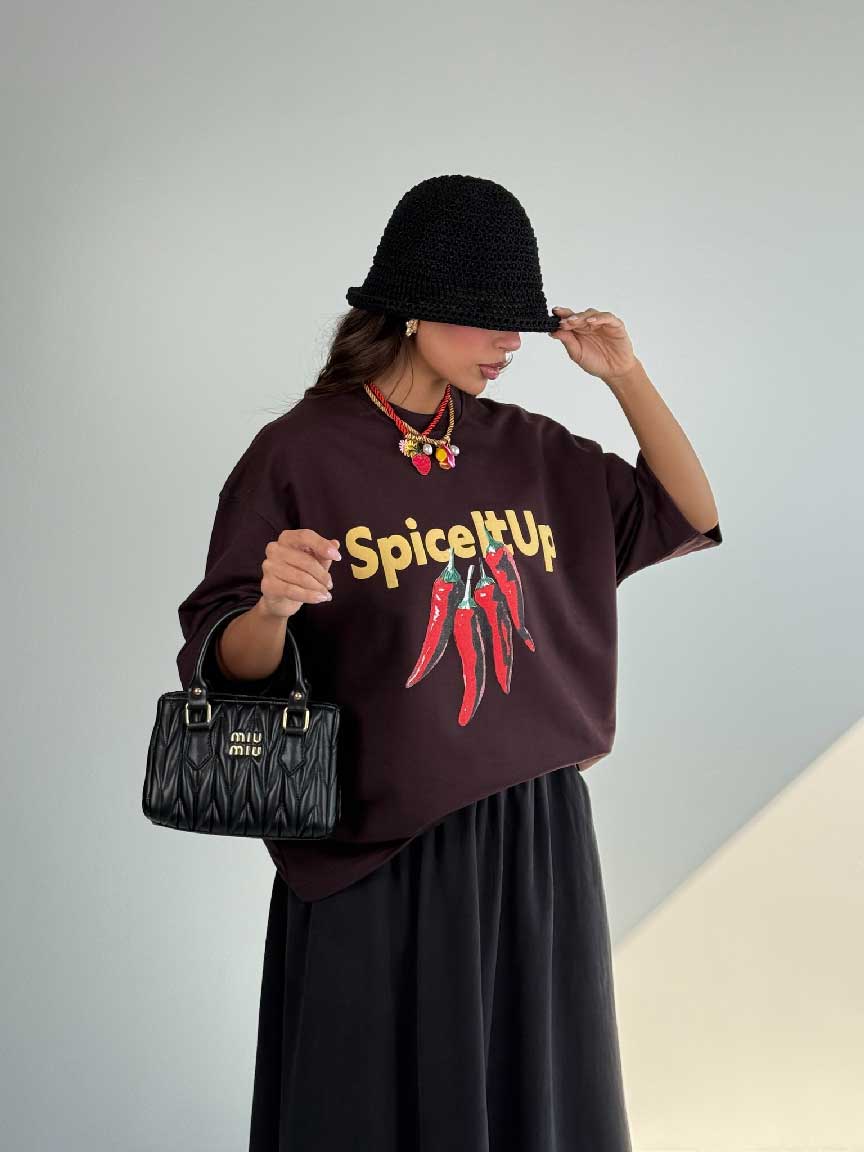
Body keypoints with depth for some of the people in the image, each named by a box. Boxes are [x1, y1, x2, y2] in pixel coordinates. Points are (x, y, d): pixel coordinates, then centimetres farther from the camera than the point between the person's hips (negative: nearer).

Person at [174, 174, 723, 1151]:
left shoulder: (527, 449, 6)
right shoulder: (300, 455, -8)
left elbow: (691, 518, 12)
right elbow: (230, 666, -8)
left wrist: (625, 374, 2)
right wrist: (273, 607, -31)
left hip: (536, 841, 5)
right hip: (378, 855, -4)